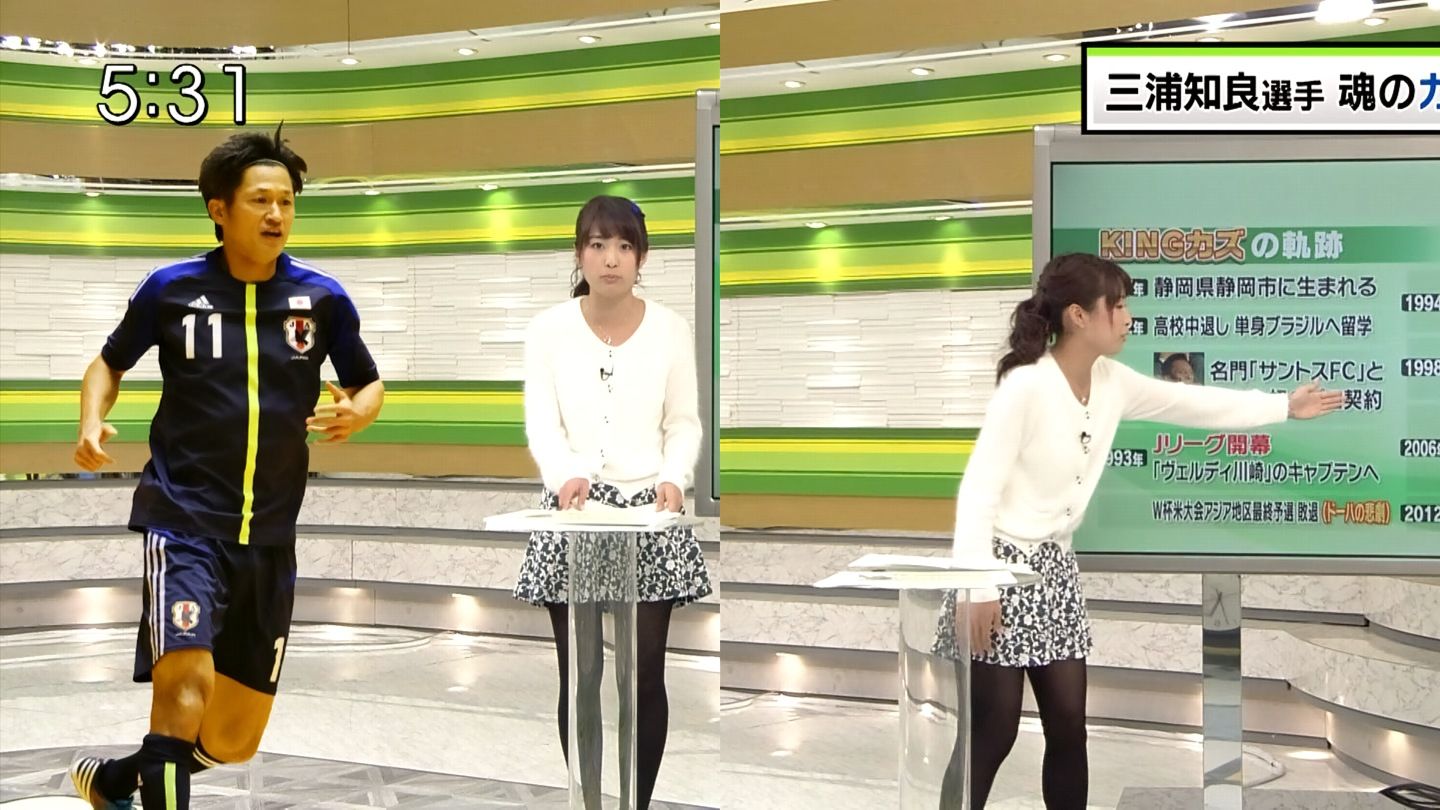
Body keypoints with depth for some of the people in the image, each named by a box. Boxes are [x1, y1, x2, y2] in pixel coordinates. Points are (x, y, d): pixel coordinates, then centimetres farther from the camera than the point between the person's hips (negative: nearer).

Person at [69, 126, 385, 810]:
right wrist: (92, 424, -8)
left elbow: (370, 385, 12)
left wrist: (354, 413, -11)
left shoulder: (322, 297, 0)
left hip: (270, 537, 3)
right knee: (185, 684, -26)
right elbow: (108, 364, 12)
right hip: (183, 521, -3)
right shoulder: (171, 289, -3)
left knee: (234, 743, 10)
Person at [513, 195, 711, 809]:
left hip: (648, 511, 0)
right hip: (573, 513, 0)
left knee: (644, 675, 0)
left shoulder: (670, 329, 2)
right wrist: (565, 475, -24)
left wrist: (674, 479, -15)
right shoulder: (549, 328, 0)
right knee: (580, 676, 1)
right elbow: (540, 423, -3)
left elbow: (684, 423, 5)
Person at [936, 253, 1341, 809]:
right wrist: (976, 589, -25)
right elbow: (977, 491, -21)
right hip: (1002, 563, -8)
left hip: (1053, 568, 8)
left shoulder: (1112, 383, 3)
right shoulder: (1025, 387, -20)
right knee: (993, 732, -5)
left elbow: (1191, 404, 17)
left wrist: (1285, 406, 19)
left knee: (1069, 726, 8)